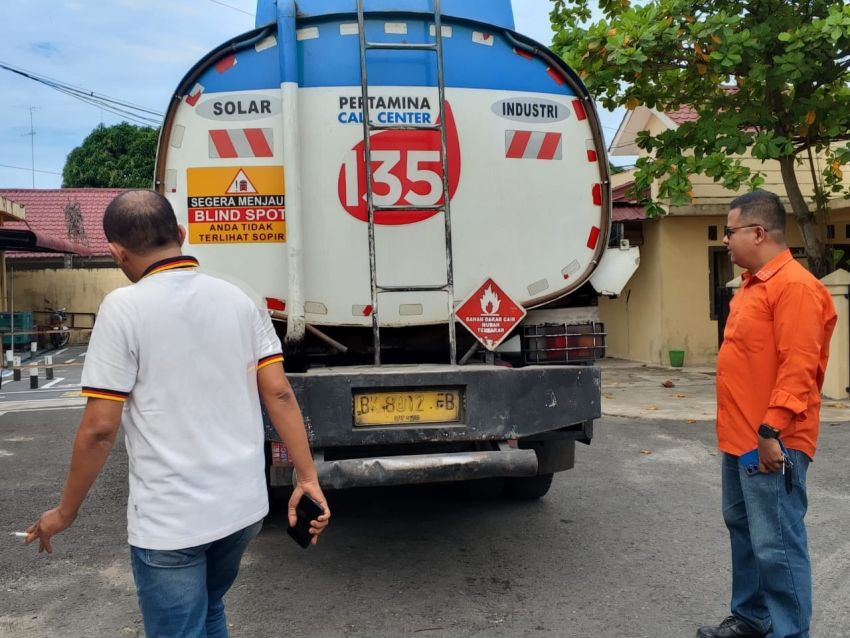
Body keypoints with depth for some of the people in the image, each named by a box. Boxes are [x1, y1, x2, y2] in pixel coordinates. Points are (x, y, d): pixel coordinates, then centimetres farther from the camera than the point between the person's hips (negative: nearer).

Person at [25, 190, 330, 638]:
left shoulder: (124, 307, -13)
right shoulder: (238, 300, 1)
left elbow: (100, 428, -13)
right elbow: (279, 394, -3)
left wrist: (66, 512, 0)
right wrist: (307, 478, 1)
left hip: (168, 520, -5)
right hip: (243, 506, 5)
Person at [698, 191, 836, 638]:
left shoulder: (794, 286, -16)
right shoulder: (753, 284, 16)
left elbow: (798, 367, -23)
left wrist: (772, 430, -25)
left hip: (771, 444, -11)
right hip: (740, 438, 11)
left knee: (776, 544, -3)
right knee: (744, 529, 20)